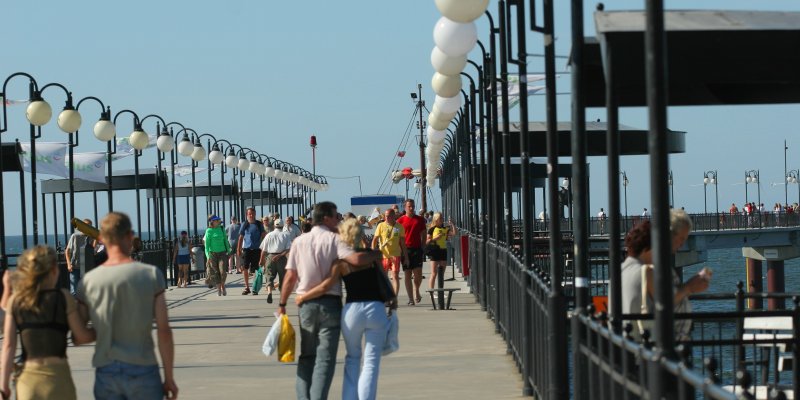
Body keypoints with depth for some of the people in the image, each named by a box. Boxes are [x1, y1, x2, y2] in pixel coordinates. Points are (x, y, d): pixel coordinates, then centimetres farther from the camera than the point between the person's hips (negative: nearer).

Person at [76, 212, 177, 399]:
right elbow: (163, 330, -6)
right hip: (142, 370, -2)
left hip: (105, 372, 2)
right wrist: (169, 377, 0)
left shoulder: (89, 281, 0)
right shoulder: (151, 275, -5)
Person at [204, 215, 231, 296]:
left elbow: (225, 240, 17)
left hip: (222, 253, 2)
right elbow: (207, 244, -3)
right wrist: (208, 255, -11)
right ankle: (219, 289, 11)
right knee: (215, 273, 0)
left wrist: (229, 251, 17)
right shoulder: (209, 231, -3)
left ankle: (223, 286, 9)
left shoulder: (222, 229, 8)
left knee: (223, 271, -13)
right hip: (213, 253, -2)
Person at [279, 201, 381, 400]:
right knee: (325, 358, 0)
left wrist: (282, 304, 7)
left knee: (307, 356, 15)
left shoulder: (299, 242, 5)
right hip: (330, 303, -4)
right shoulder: (333, 239, -7)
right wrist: (376, 254, -5)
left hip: (307, 304, 4)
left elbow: (290, 277, 1)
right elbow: (356, 259, -22)